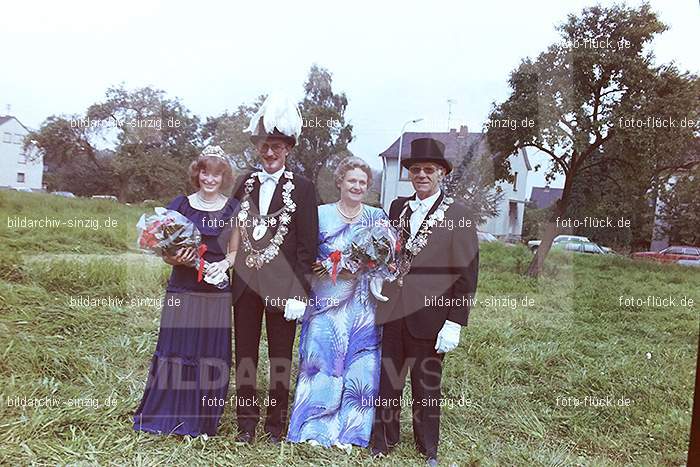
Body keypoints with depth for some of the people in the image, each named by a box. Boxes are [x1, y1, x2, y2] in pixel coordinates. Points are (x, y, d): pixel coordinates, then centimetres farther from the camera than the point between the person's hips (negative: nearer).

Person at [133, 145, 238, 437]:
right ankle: (165, 416, 20)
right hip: (182, 290, 0)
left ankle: (202, 422, 21)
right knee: (174, 350, 2)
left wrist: (224, 264, -11)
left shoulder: (233, 210, 5)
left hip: (217, 293, 0)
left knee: (211, 353, 5)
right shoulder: (180, 205, 5)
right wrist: (175, 258, -13)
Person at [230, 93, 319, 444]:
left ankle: (276, 422, 26)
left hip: (282, 286, -3)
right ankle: (246, 421, 28)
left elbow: (307, 245, -7)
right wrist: (228, 271, 2)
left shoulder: (302, 188, -3)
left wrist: (299, 293, -11)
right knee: (245, 354, 12)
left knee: (280, 356, 11)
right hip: (245, 283, 4)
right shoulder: (244, 184, 9)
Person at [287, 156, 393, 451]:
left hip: (362, 304, 2)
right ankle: (315, 427, 20)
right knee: (321, 360, 3)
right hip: (327, 302, -1)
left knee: (360, 366, 4)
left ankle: (348, 431, 21)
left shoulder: (377, 216, 8)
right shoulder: (321, 214, 4)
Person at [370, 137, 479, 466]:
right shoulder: (397, 207, 8)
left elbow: (467, 274, -8)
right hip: (391, 314, 3)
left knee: (427, 386, 13)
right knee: (387, 382, 12)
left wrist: (455, 323, -12)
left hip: (429, 317, -3)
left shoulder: (457, 214, -5)